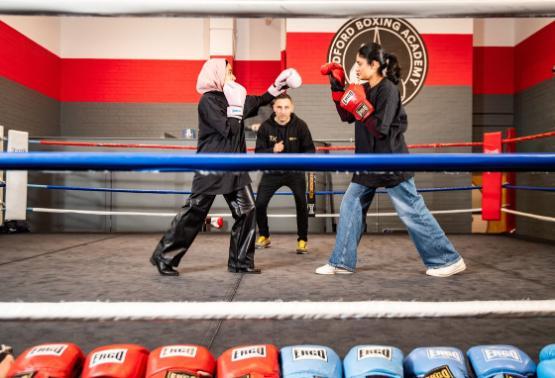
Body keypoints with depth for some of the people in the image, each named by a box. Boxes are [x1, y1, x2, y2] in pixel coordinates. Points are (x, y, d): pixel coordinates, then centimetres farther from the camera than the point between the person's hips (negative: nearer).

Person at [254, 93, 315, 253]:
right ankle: (264, 236, 21)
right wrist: (272, 150, -30)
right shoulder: (265, 126, -13)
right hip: (272, 171, 1)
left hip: (295, 171, -1)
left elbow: (310, 149, -7)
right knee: (259, 204, -5)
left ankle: (302, 240, 12)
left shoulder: (300, 125, -13)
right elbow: (258, 152, -10)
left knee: (301, 204, -9)